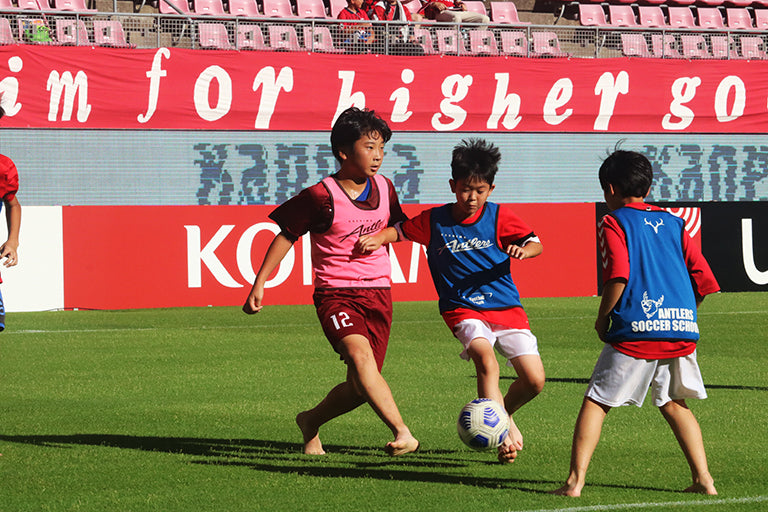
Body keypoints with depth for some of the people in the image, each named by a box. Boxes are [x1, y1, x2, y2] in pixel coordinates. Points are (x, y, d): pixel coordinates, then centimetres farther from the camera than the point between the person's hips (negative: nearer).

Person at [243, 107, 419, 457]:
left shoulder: (384, 188, 5)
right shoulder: (322, 197, -11)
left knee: (360, 386, 3)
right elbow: (286, 236, -2)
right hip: (336, 293, -5)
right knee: (360, 356, -30)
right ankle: (402, 434, -37)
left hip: (378, 293, 5)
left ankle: (311, 422, 30)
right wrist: (259, 284, -3)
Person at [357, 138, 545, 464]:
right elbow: (400, 230, 15)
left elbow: (536, 244, 2)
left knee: (534, 381, -7)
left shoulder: (499, 217, -1)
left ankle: (503, 412, 26)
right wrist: (377, 239, -5)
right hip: (463, 309, -2)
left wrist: (523, 250, -20)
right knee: (485, 359, -32)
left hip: (506, 306, 2)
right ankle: (505, 434, -27)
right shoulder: (434, 221, 0)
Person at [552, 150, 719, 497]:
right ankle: (703, 479, 14)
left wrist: (602, 319, -1)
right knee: (674, 404, 20)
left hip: (636, 330, -5)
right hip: (683, 329, 5)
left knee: (596, 402, 1)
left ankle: (575, 481, -7)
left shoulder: (613, 223, 3)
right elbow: (704, 280, 12)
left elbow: (618, 275, -13)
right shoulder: (673, 223, 18)